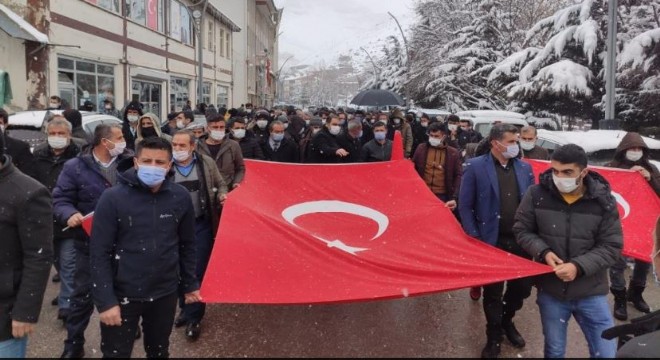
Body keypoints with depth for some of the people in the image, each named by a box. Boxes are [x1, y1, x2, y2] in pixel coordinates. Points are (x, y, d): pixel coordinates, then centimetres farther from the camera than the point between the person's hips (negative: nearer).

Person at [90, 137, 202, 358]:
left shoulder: (181, 197, -5)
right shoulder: (113, 198, -14)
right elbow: (99, 254, -12)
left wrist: (190, 284, 8)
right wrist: (105, 301, -15)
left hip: (165, 294, 3)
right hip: (122, 296, -3)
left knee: (159, 351, 22)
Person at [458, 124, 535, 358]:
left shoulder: (525, 168, 5)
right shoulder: (475, 167, -8)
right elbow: (465, 206, -7)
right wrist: (475, 238, -11)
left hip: (520, 240, 4)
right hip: (491, 241, -3)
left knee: (523, 287, 12)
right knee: (493, 293, 9)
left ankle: (506, 320, 42)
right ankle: (494, 336, 30)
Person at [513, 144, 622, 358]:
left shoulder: (603, 200, -9)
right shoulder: (537, 194, -9)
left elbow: (612, 247, -5)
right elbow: (522, 230, 2)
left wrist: (579, 266, -20)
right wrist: (543, 252, -16)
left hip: (591, 293, 0)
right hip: (550, 290, 0)